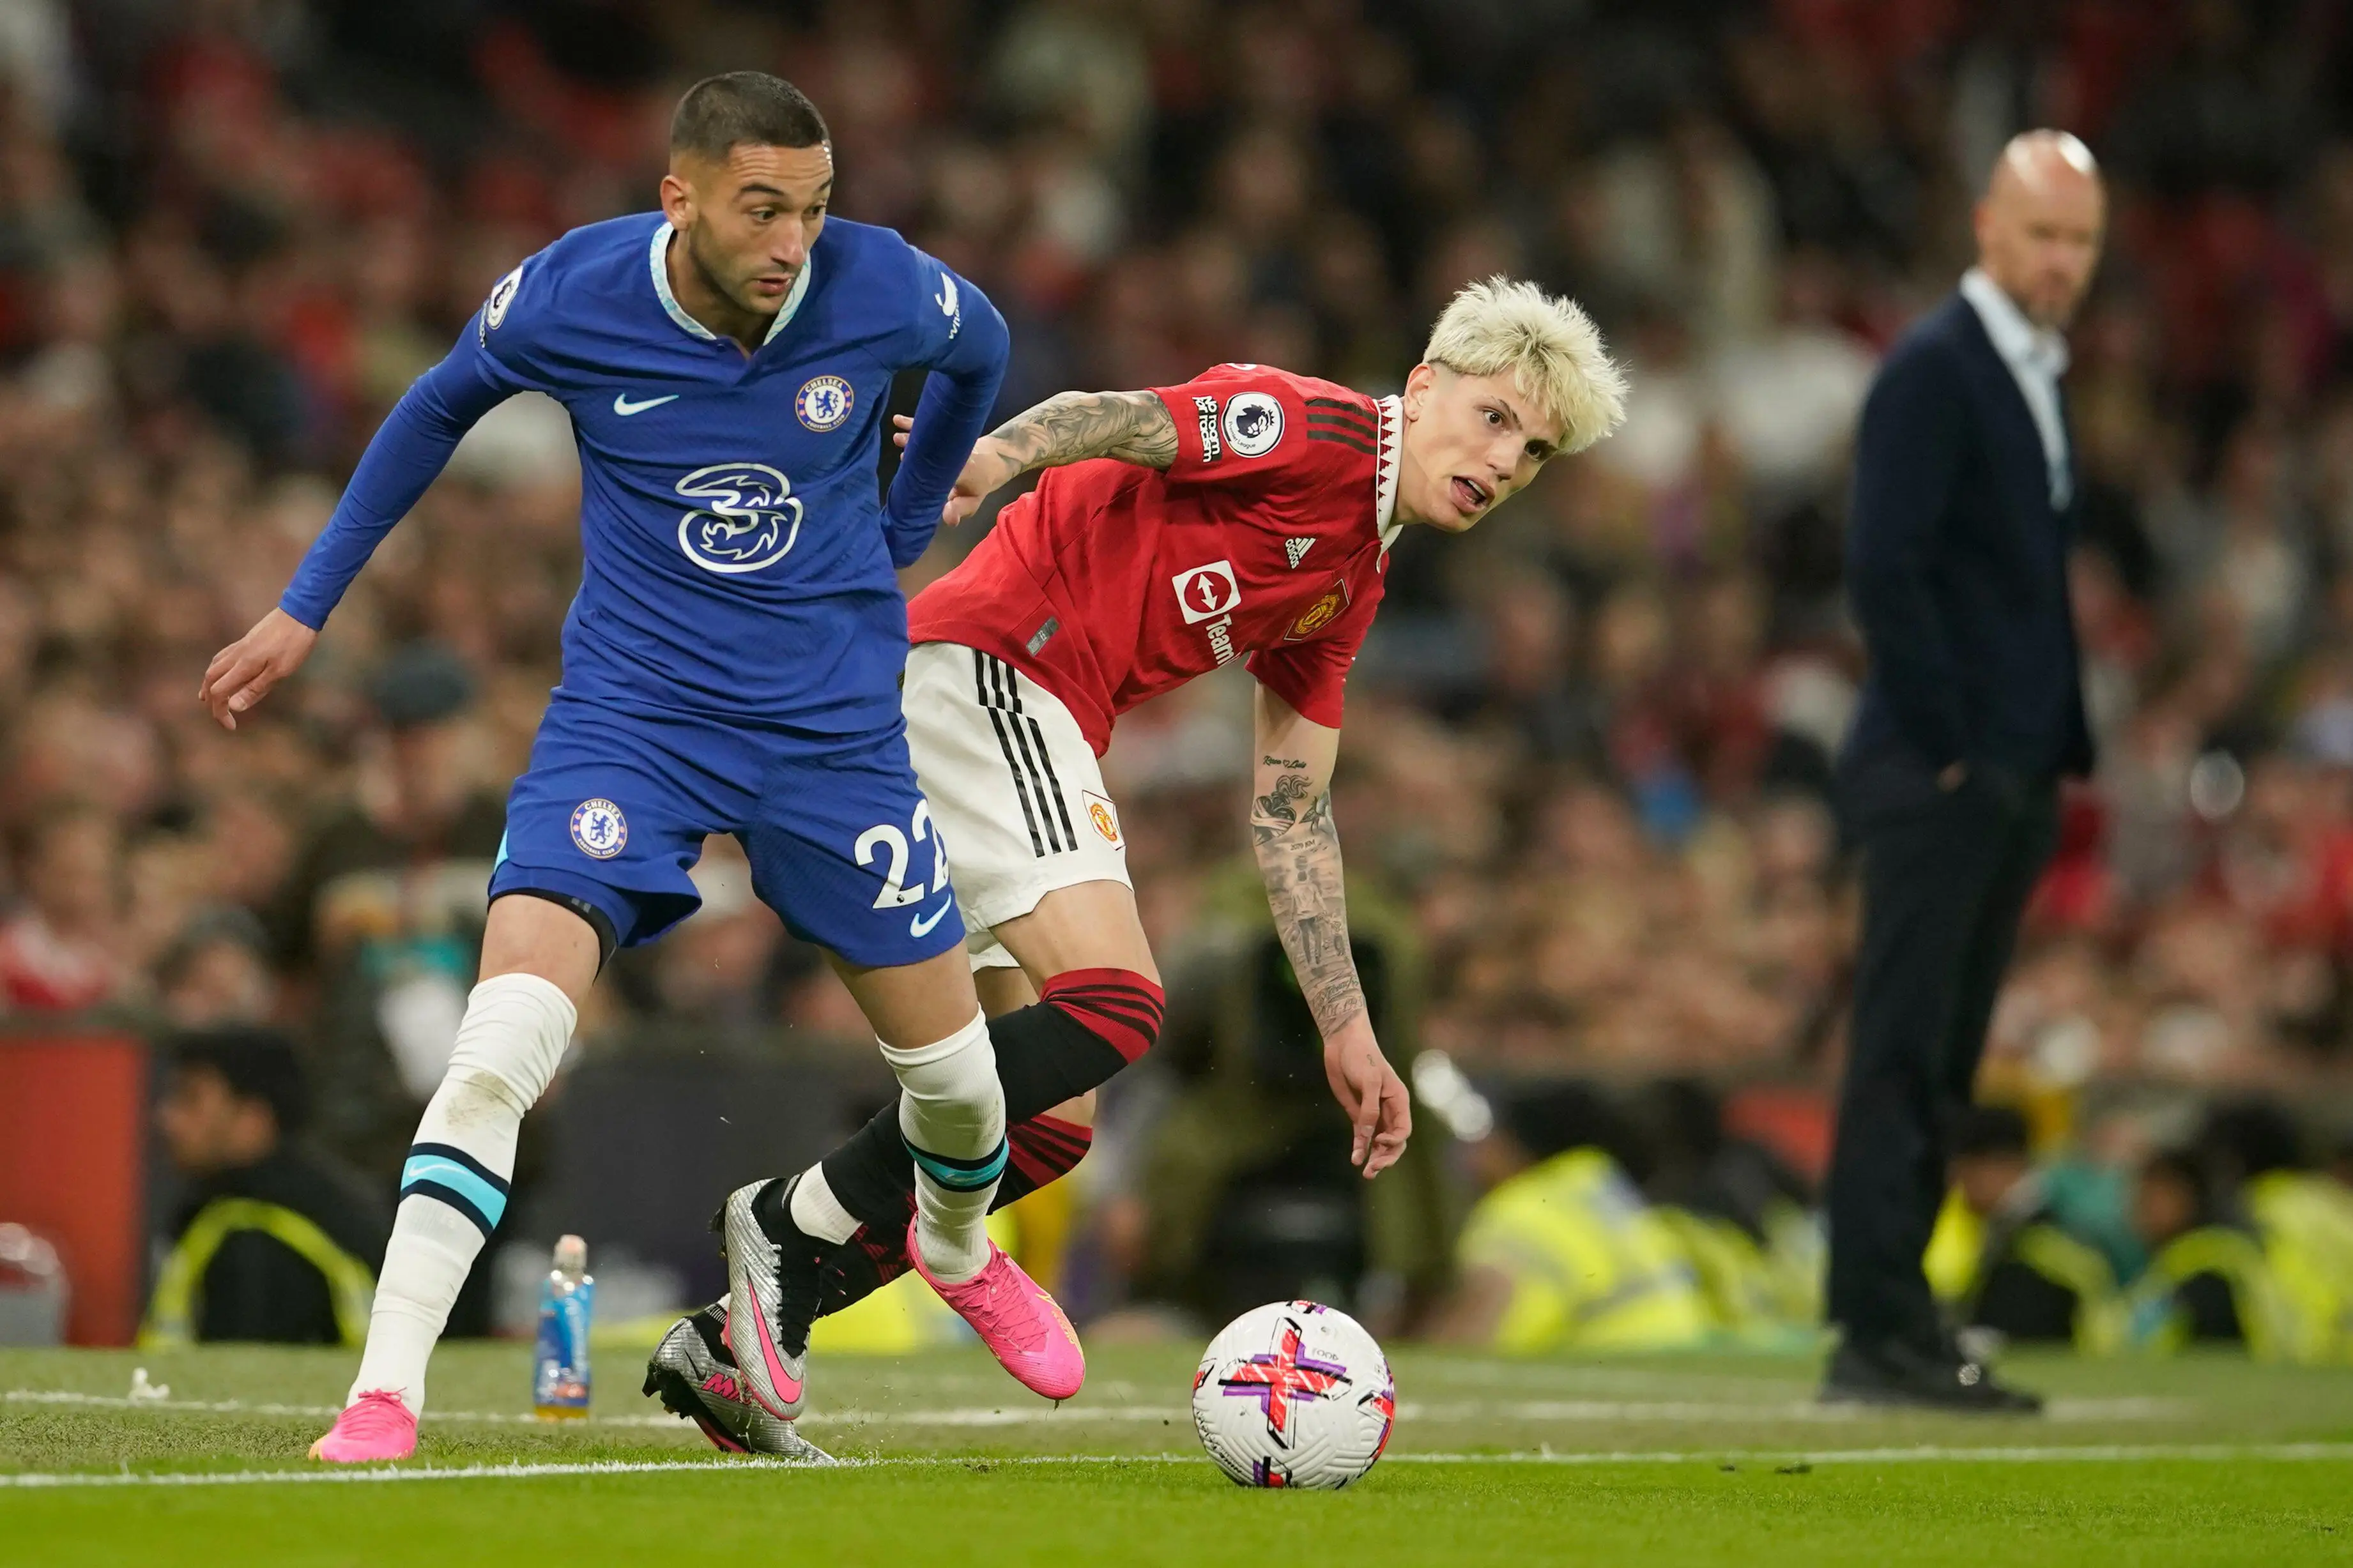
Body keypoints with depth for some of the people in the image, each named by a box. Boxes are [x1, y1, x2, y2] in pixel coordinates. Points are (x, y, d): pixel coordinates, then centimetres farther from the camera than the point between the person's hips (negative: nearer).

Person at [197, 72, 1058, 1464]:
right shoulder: (568, 301, -16)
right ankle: (387, 1390, -19)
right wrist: (309, 604, 10)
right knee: (502, 1044, -21)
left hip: (835, 716, 2)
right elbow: (440, 409, 6)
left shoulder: (884, 292, -15)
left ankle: (961, 1248, 47)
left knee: (949, 1059, 11)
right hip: (630, 709, -2)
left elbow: (984, 350, 11)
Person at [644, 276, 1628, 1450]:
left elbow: (1289, 815, 24)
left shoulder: (1350, 593, 21)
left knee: (1055, 1119, 6)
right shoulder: (1312, 431, -6)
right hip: (982, 668, -10)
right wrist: (995, 455, -43)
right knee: (1113, 1005, -23)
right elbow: (1114, 422, -21)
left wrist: (1346, 1032, 22)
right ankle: (802, 1221, -18)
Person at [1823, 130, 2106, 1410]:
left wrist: (2056, 758, 14)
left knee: (1941, 1062, 8)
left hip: (2014, 777, 9)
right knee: (1902, 1053, -7)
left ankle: (1895, 1333, 11)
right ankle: (1878, 1336, -7)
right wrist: (1946, 749, -16)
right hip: (1936, 776, -9)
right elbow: (1884, 568, -17)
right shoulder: (1933, 370, -10)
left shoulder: (2045, 377, 18)